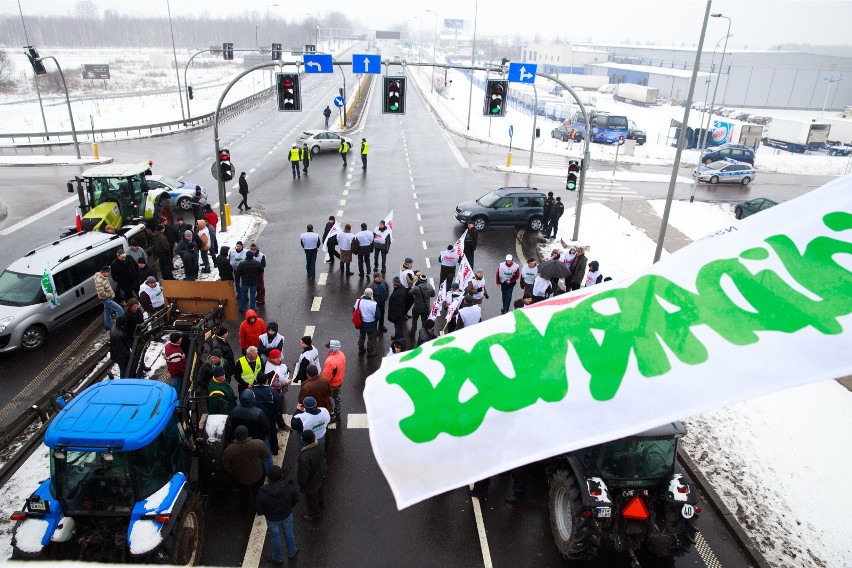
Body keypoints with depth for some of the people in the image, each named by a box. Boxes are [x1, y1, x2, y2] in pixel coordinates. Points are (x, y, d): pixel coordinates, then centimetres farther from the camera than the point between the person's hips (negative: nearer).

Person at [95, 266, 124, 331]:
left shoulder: (103, 277, 0)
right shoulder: (99, 281, -31)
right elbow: (101, 293, -33)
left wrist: (112, 293, 8)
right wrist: (110, 295, -21)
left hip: (108, 298, 10)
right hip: (105, 299, -10)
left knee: (107, 311, 22)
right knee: (120, 310, -10)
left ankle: (108, 327, 37)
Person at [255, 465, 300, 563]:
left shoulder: (263, 492, -36)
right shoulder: (291, 487, -31)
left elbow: (258, 509, -19)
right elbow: (296, 500, -11)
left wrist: (263, 513, 5)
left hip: (272, 519, -1)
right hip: (287, 515, 1)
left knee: (275, 538, 25)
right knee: (289, 533, 29)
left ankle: (278, 558, 50)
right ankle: (292, 552, 53)